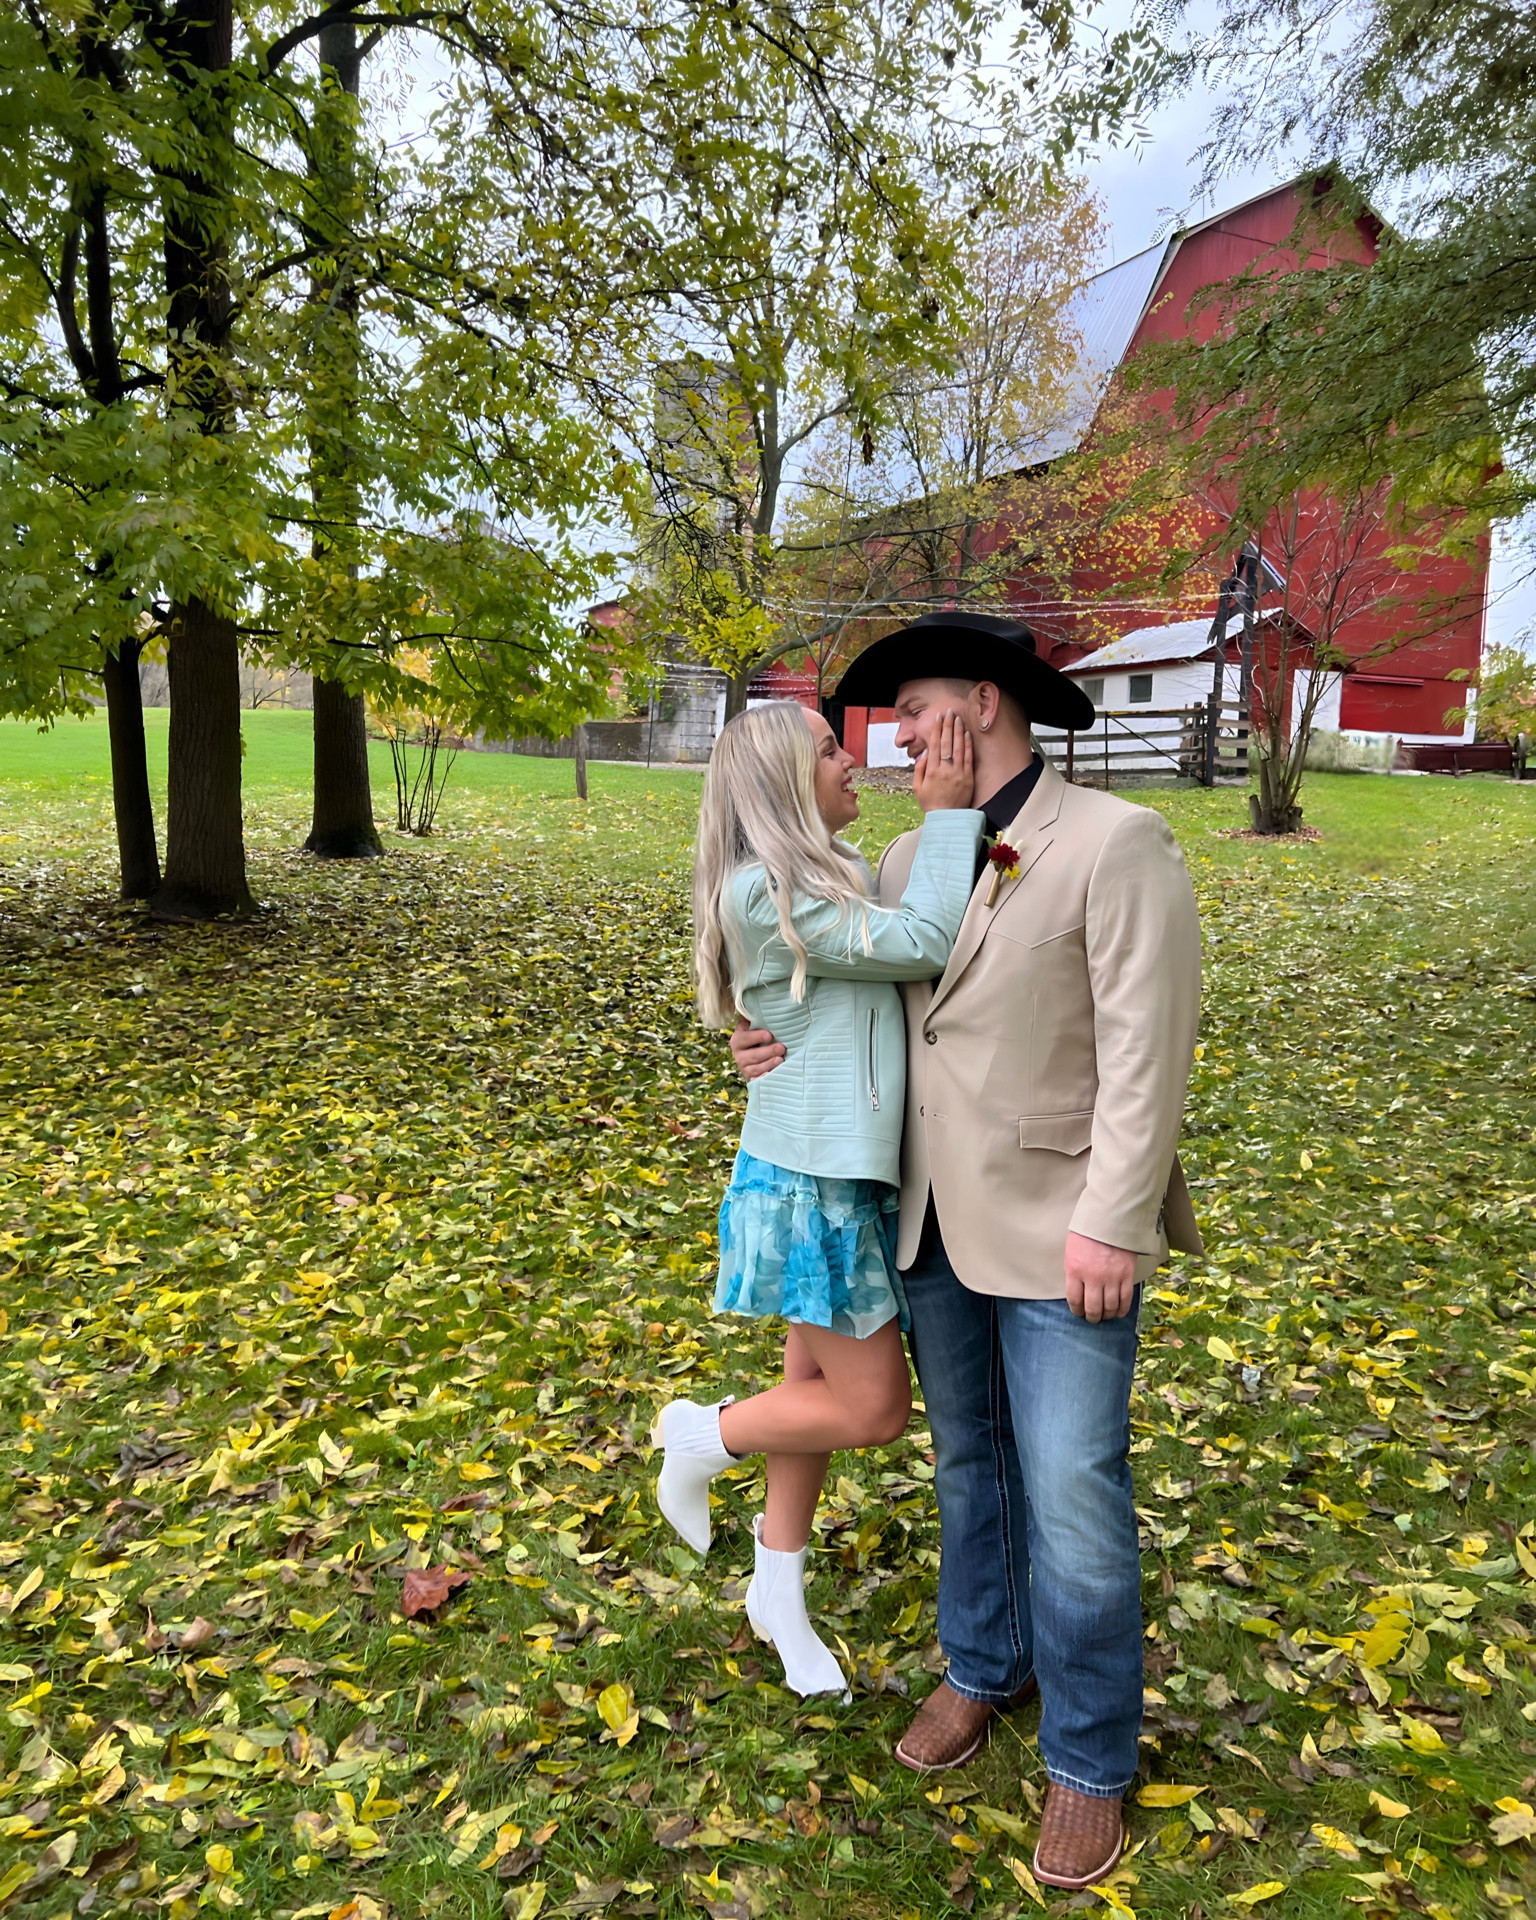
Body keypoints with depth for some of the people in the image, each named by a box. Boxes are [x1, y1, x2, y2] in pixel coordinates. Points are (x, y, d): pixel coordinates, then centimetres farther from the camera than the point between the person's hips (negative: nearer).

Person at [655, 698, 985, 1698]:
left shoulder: (832, 876, 10)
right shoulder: (762, 893, -20)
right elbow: (923, 946, -21)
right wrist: (948, 814, -14)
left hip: (844, 1174, 9)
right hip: (811, 1184, -9)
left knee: (821, 1384, 18)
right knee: (874, 1406, -1)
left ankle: (780, 1592, 37)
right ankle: (702, 1436, 23)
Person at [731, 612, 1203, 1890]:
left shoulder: (1117, 843, -13)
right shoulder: (908, 861, 7)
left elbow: (1148, 1047, -16)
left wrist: (1112, 1222, -19)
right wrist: (791, 1049, -1)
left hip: (1059, 1227, -6)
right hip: (937, 1220, 6)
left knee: (1072, 1499, 3)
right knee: (968, 1460, 20)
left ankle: (1090, 1757, 25)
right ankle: (984, 1665, 42)